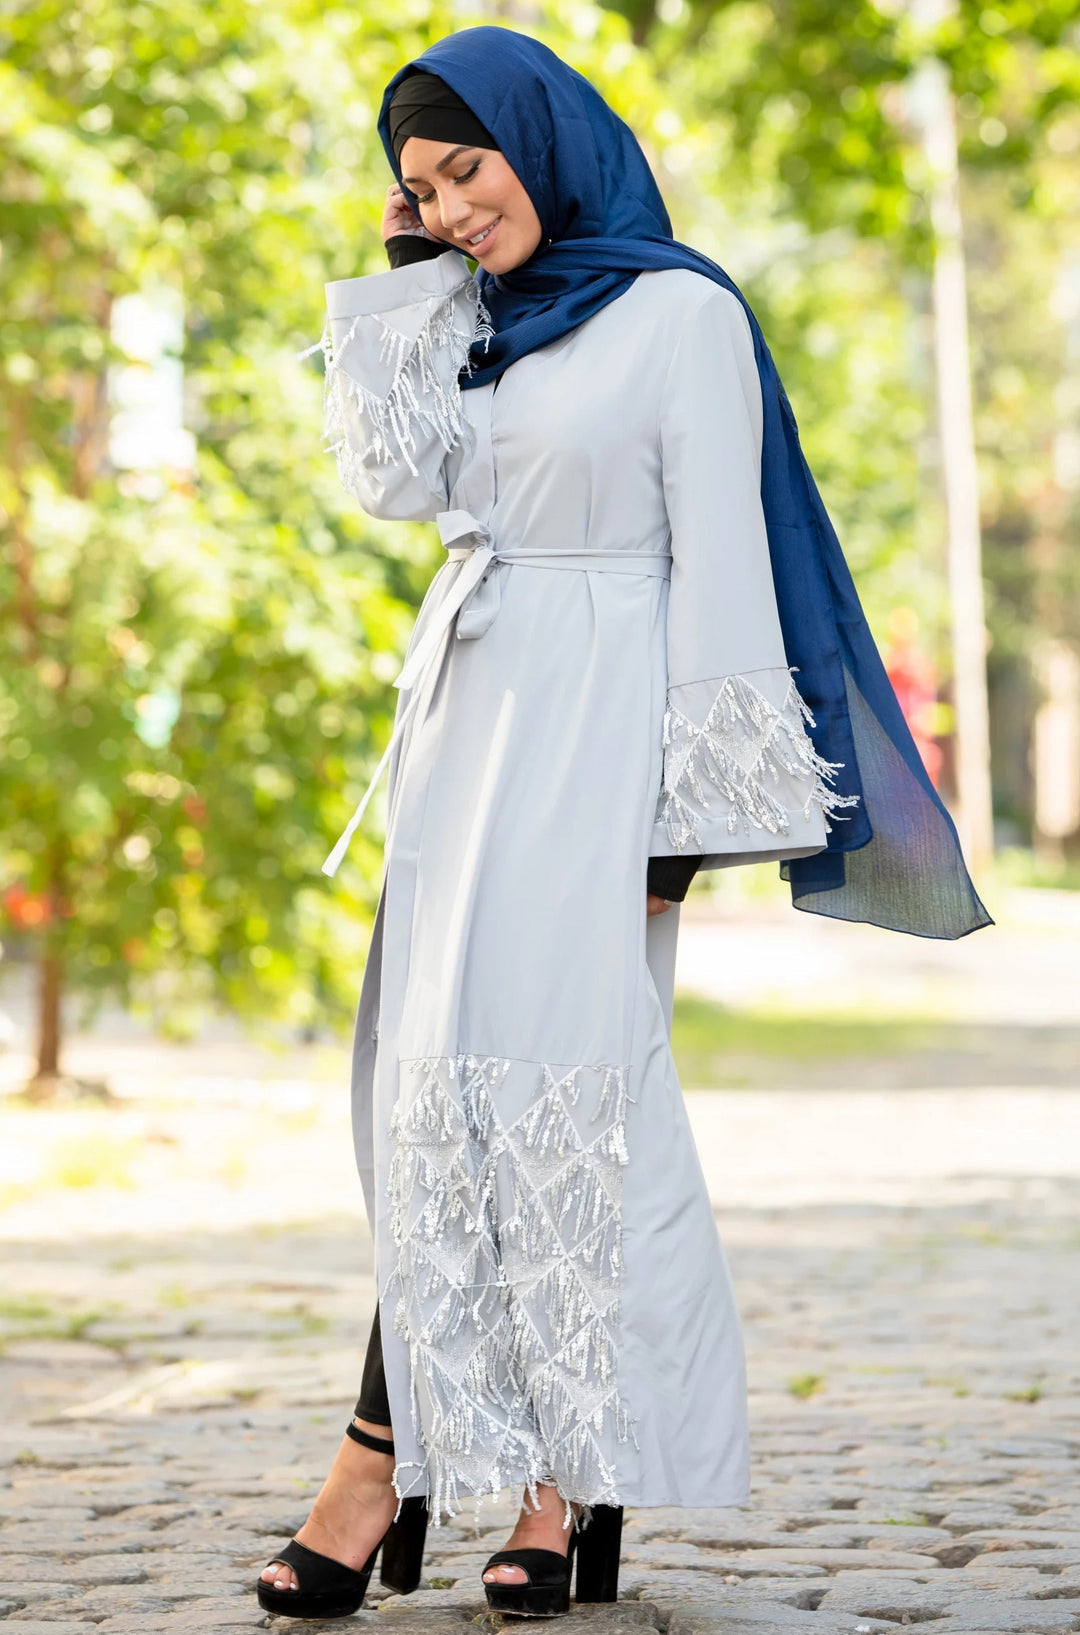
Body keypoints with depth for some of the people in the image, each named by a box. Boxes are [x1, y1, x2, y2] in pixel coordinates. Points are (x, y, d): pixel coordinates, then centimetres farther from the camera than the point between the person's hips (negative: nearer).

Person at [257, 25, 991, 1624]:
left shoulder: (681, 316, -5)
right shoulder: (478, 321, 15)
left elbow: (716, 556, -9)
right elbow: (398, 482, 5)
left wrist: (684, 804, -13)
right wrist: (404, 282, 6)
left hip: (595, 715, -7)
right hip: (468, 709, 7)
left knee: (521, 1067, -12)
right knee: (454, 1074, 2)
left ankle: (386, 1460, -9)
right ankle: (570, 1477, 6)